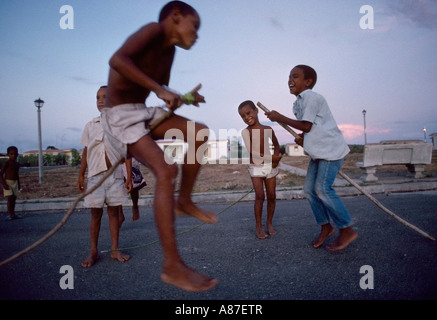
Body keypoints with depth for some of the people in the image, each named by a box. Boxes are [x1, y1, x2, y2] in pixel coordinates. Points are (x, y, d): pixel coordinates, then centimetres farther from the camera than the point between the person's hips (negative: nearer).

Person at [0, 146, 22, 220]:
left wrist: (19, 184, 17)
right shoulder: (6, 163, -10)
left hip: (15, 183, 6)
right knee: (9, 198, -11)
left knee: (14, 199, 9)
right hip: (7, 182, -6)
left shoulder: (17, 164, 9)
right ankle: (9, 214, -7)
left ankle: (13, 214, 16)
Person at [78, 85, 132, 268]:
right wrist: (81, 175, 7)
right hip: (95, 175, 0)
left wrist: (129, 176, 0)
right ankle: (93, 252, 13)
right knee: (96, 213, 3)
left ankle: (115, 250, 16)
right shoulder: (90, 126, 6)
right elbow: (85, 152, 9)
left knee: (114, 211, 6)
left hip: (115, 175, 0)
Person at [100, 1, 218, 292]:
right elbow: (117, 60, -29)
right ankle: (173, 266, -22)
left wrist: (185, 98, 7)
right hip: (120, 115, -9)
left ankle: (184, 201, 8)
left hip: (144, 113, 9)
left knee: (200, 133, 3)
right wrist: (159, 89, -27)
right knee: (166, 170, -25)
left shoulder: (169, 50, 13)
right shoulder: (154, 30, -11)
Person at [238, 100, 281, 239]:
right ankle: (258, 225, 5)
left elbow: (276, 145, 15)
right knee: (260, 196, -12)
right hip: (255, 167, -3)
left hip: (270, 167, 3)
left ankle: (269, 223, 23)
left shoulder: (268, 129, 1)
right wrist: (271, 157, -19)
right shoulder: (246, 131, -10)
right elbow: (251, 151, -19)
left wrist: (276, 159, -3)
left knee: (271, 196, 5)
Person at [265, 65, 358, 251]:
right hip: (318, 151, 10)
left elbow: (306, 125, -17)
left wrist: (280, 118, -10)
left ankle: (347, 231, -1)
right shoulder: (299, 103, 14)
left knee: (322, 188, -15)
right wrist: (302, 137, -4)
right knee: (309, 189, 6)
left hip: (331, 149, -10)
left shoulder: (311, 97, -15)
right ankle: (326, 227, 19)